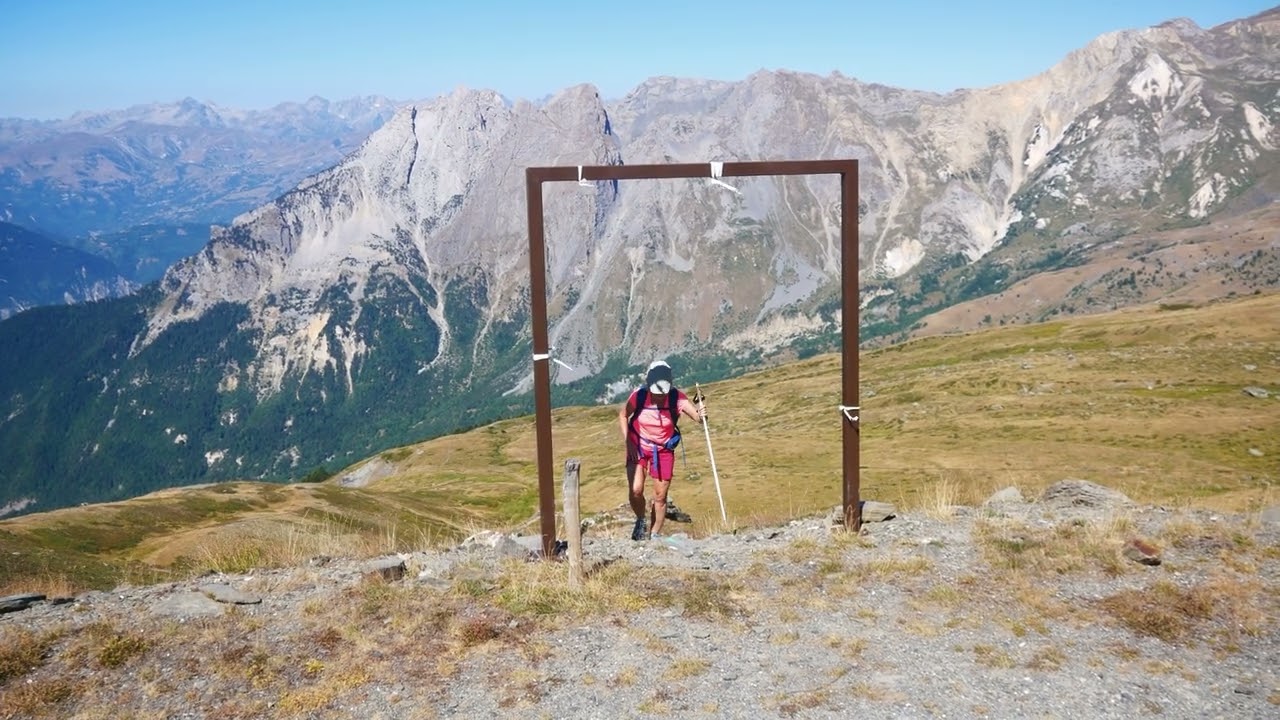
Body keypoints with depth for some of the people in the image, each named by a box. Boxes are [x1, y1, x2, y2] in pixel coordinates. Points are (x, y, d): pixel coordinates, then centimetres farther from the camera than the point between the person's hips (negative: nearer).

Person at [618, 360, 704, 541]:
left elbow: (697, 415, -30)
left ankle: (655, 536, 25)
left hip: (664, 450, 1)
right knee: (636, 490, -14)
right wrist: (628, 442, -10)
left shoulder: (677, 398, -23)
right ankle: (640, 521, 17)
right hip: (638, 447, -1)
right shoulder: (638, 396, -22)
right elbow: (623, 415, -5)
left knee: (660, 496, 5)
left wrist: (701, 415, -54)